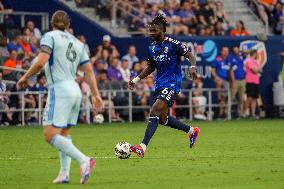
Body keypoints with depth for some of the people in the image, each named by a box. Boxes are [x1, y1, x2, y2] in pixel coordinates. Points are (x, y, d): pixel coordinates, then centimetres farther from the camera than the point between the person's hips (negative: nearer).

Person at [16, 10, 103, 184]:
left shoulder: (50, 37, -1)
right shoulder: (78, 43, 18)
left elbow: (41, 61, -15)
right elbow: (89, 71, 15)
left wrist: (25, 77, -3)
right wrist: (96, 95, 14)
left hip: (59, 89, -8)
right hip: (75, 90, 8)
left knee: (50, 135, -11)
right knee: (64, 132, 18)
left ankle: (83, 160, -25)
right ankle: (64, 174, 10)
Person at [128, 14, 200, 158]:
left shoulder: (173, 44, -10)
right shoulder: (151, 48, 10)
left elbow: (190, 56, -8)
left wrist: (193, 67, -28)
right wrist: (137, 79, 15)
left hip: (172, 84, -8)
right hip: (159, 85, 8)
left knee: (154, 112, -21)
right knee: (163, 119, 10)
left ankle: (142, 148, -26)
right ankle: (192, 131, 32)